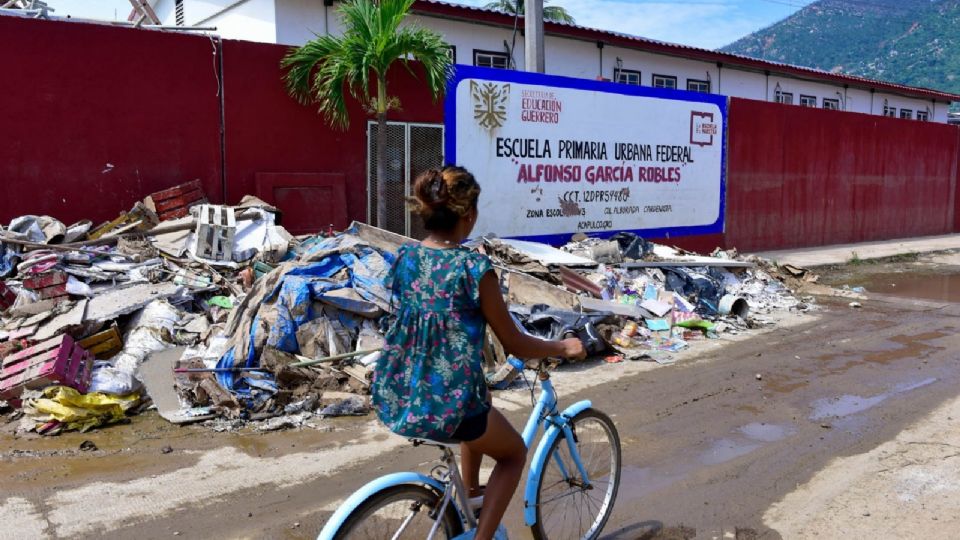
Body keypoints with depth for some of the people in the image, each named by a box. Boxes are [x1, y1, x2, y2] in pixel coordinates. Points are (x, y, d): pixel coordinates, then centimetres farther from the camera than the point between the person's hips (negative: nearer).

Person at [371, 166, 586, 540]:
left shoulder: (404, 258, 2)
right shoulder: (474, 268, -16)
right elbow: (515, 344, -7)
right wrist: (563, 348, 11)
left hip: (393, 401, 7)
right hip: (446, 407, -6)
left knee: (479, 412, 36)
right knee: (514, 453, 24)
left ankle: (469, 494, 46)